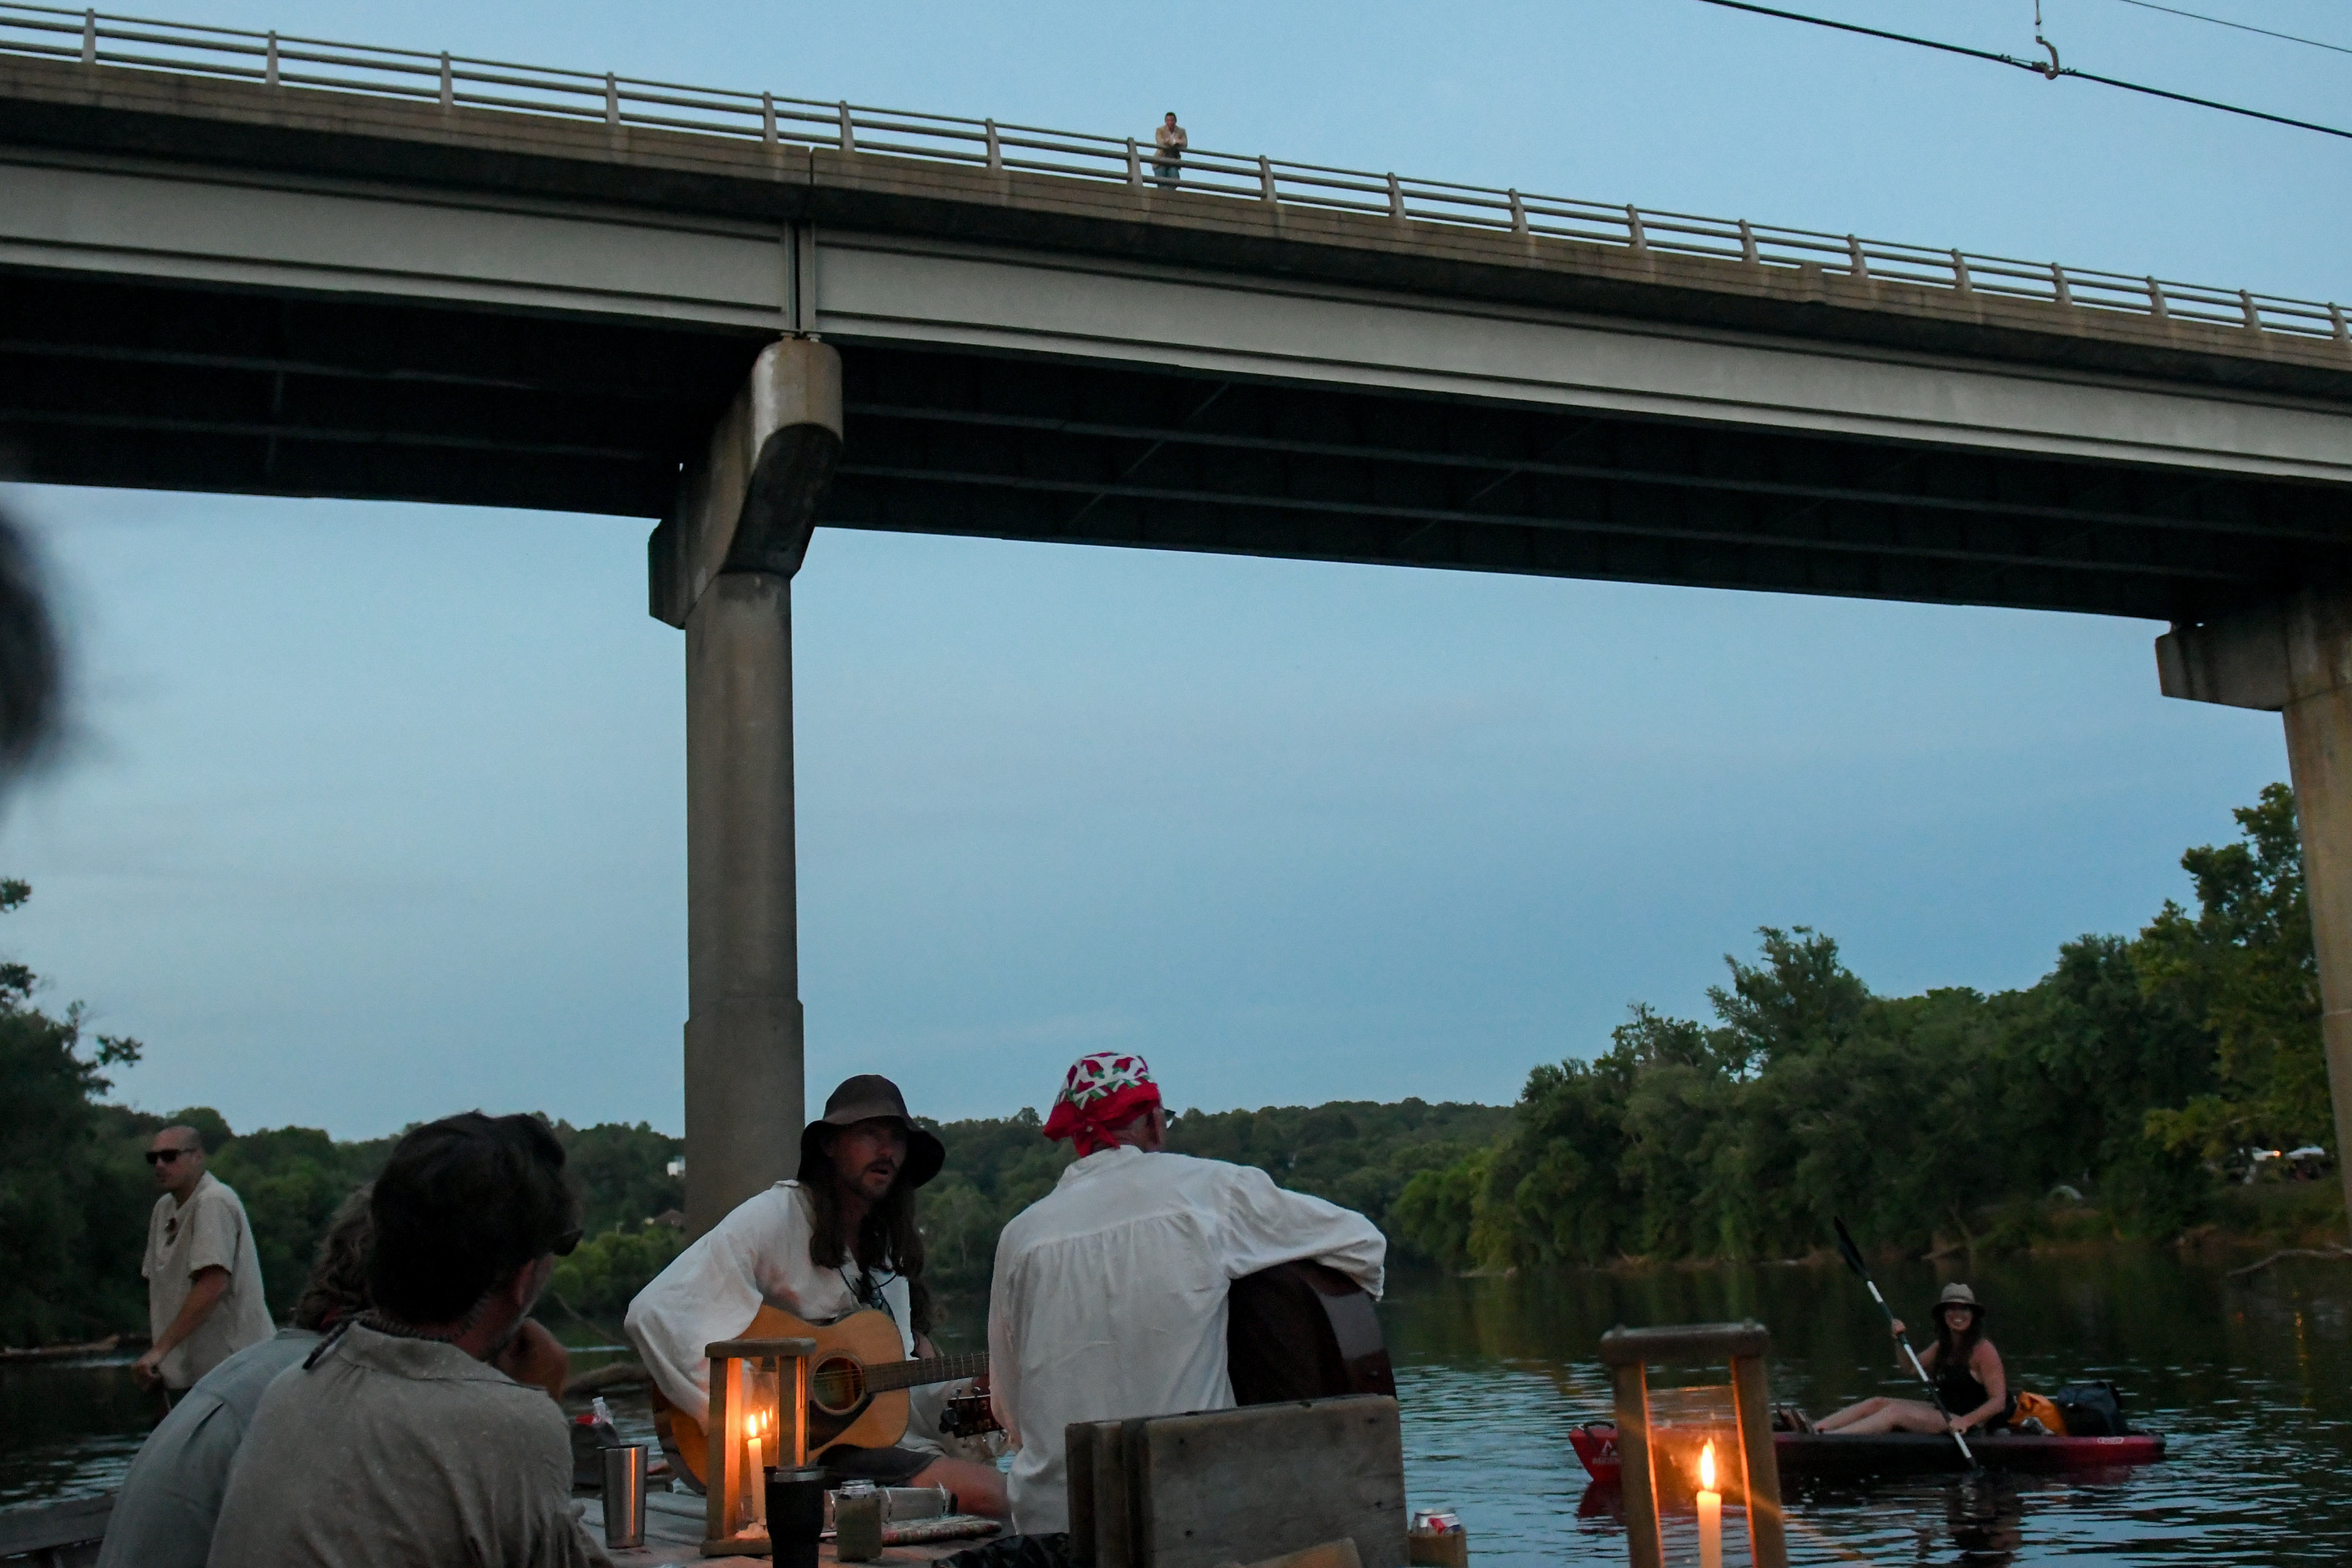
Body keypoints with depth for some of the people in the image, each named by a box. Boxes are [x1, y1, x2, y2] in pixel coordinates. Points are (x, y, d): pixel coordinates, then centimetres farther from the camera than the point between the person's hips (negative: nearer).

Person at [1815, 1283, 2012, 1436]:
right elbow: (1909, 1367, 18)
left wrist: (1966, 1421, -31)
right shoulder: (1943, 1347, 13)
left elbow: (1999, 1402, -16)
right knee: (1878, 1403, -4)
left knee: (1896, 1412, -24)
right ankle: (1813, 1429, -17)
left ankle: (1826, 1438, -37)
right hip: (1943, 1412, 9)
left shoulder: (1983, 1350, -12)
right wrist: (1899, 1340, -2)